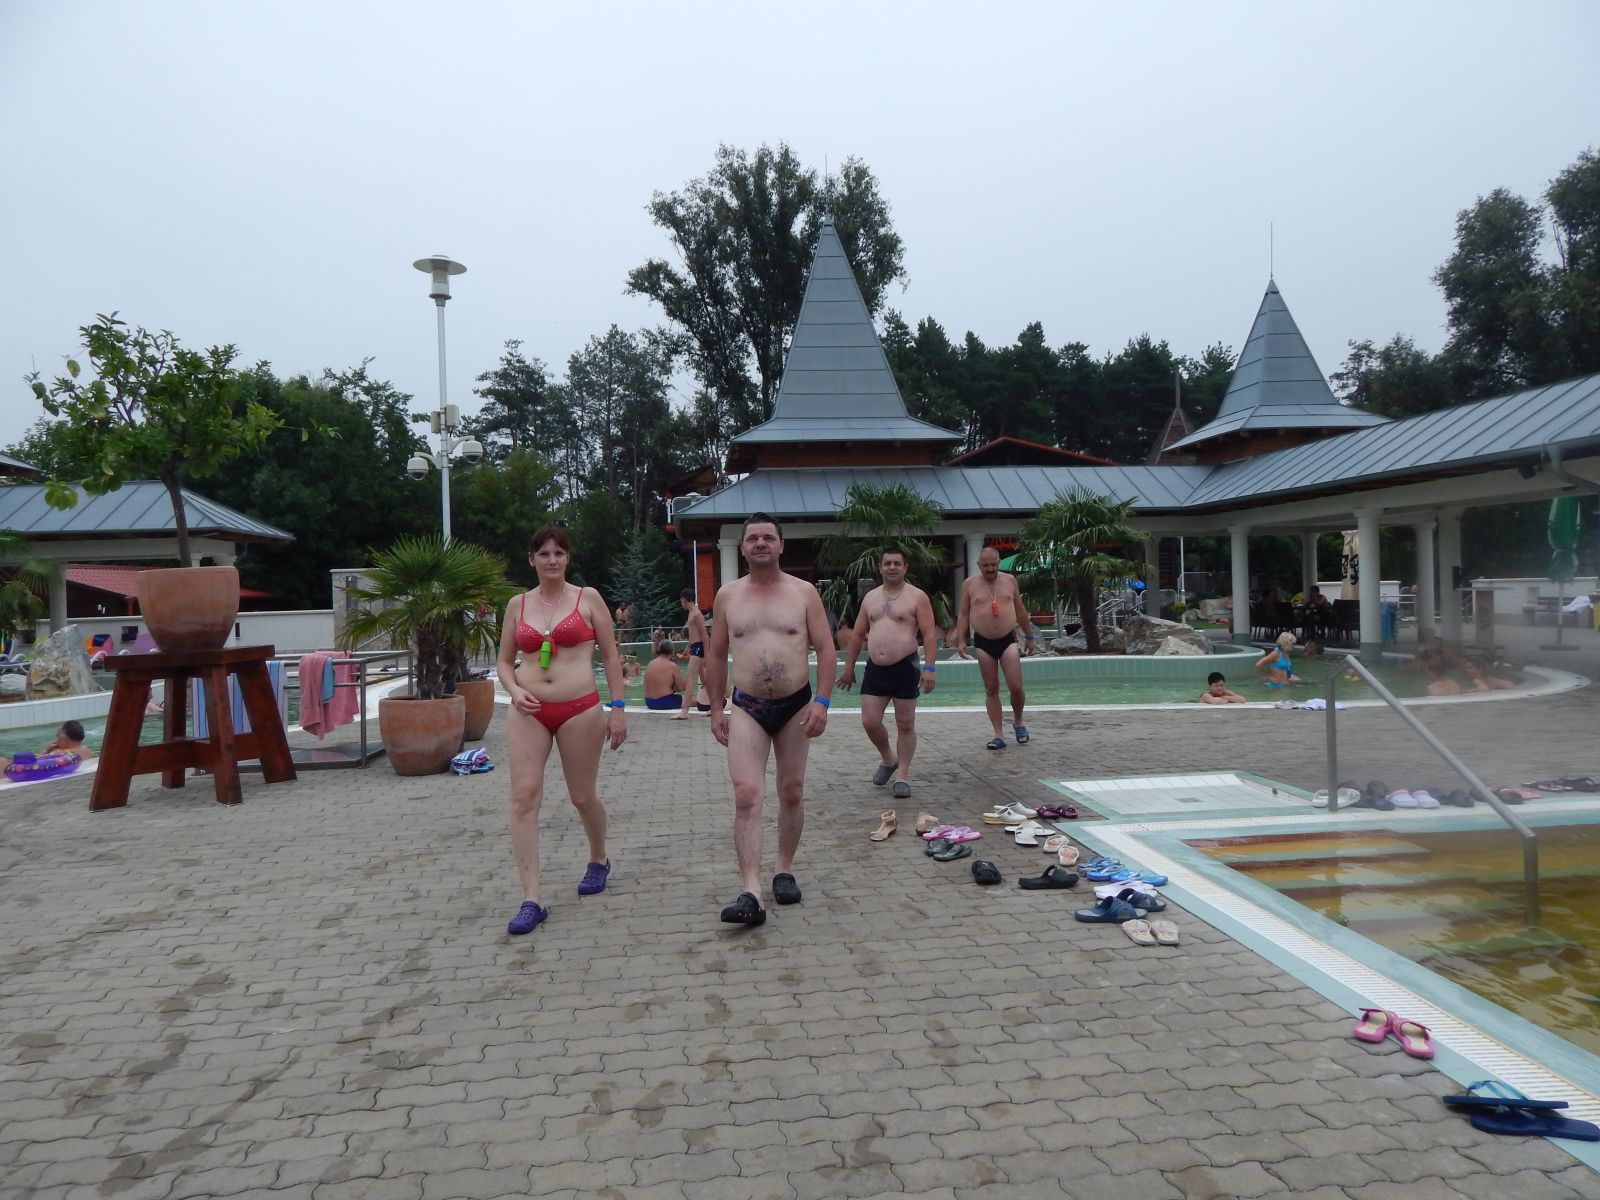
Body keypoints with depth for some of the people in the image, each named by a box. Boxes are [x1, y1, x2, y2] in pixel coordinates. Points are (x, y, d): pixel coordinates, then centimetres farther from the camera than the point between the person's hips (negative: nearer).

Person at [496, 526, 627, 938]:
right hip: (528, 712, 2)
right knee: (523, 798, -9)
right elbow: (504, 661, 15)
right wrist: (515, 690, -6)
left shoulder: (587, 598, 2)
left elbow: (611, 656, 3)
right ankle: (531, 900, -6)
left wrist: (616, 709, -2)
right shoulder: (518, 605, 10)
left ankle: (598, 859, 39)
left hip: (580, 710, -2)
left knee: (582, 796, 9)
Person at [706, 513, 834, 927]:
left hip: (795, 705, 1)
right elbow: (716, 656, 10)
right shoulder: (727, 595, 4)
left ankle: (785, 870, 29)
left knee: (792, 792, 10)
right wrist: (716, 710, 7)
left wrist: (821, 701, -12)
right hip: (747, 707, 0)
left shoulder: (804, 592, 1)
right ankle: (751, 893, -15)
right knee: (746, 796, -13)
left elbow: (825, 649, -1)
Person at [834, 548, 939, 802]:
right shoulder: (870, 597, 12)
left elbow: (930, 634, -8)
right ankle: (888, 759, 26)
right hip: (875, 669, 4)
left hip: (905, 667, -4)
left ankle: (902, 774, 14)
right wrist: (848, 668, 14)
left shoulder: (917, 596, -2)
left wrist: (929, 668, -17)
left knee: (905, 724, 3)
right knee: (869, 721, 0)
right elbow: (857, 635, 16)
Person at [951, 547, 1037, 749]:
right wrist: (961, 640, -4)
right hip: (983, 643, 0)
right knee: (991, 689, 3)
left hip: (1008, 640, 0)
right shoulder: (970, 584, 2)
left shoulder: (1010, 580, 6)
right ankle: (998, 735, 8)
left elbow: (1020, 610, 14)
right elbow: (963, 614, 5)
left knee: (1016, 687, -8)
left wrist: (1029, 636, 16)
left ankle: (1018, 722, 19)